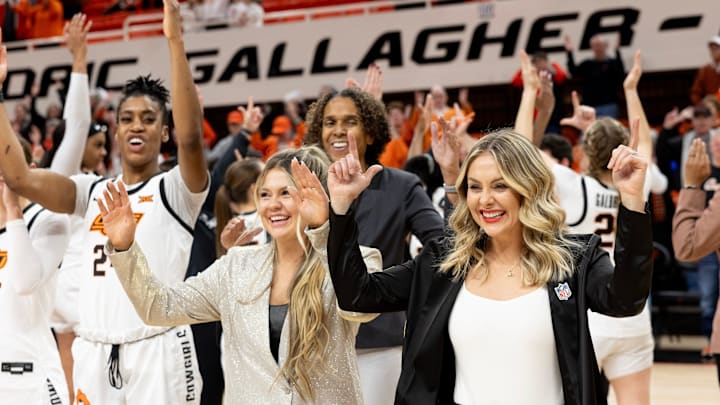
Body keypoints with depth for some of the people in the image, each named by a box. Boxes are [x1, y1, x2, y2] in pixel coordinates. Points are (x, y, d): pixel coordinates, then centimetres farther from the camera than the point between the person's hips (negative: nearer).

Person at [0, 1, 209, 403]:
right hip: (94, 351, 5)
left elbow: (191, 137, -20)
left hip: (158, 350, -4)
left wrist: (175, 40, -26)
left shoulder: (176, 190, 1)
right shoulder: (93, 192, 14)